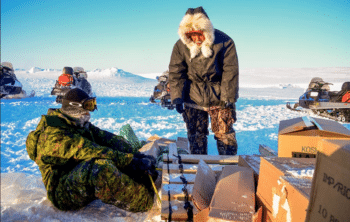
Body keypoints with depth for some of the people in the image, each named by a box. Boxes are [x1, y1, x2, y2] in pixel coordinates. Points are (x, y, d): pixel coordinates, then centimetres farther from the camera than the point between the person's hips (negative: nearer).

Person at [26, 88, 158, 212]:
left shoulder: (81, 125, 7)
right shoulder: (54, 136, -21)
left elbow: (107, 138, -6)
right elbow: (90, 152, -30)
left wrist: (137, 155, -18)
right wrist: (131, 160, -33)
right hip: (63, 193, -8)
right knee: (101, 168, -39)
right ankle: (147, 201, -30)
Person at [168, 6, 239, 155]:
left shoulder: (224, 42, -12)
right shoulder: (180, 46, -6)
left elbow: (230, 72, -9)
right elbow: (176, 73, -3)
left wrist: (228, 98, -11)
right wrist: (177, 97, -14)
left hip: (219, 98, -1)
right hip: (193, 99, 2)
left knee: (224, 133, 4)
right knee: (196, 135, 9)